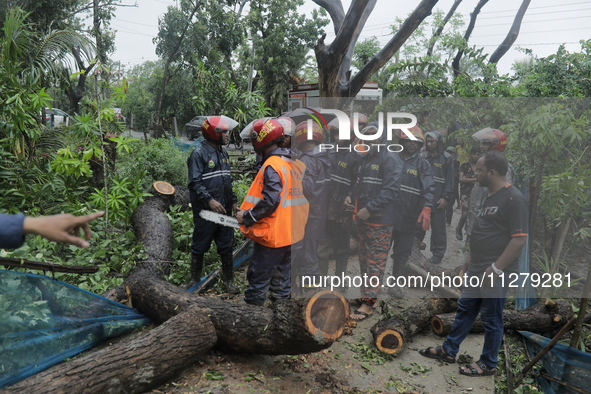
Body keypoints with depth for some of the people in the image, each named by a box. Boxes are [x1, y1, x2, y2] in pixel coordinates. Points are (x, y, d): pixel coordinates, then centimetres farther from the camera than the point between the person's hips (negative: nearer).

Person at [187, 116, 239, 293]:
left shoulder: (223, 153, 13)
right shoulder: (199, 154, -11)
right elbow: (195, 182, -17)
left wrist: (233, 201, 13)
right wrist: (210, 201, -25)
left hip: (224, 210, 7)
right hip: (205, 211, -7)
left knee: (227, 246, 11)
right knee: (200, 246, 8)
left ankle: (228, 280, 22)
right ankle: (194, 279, 24)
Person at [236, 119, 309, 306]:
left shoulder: (272, 166, -17)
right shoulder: (296, 164, 9)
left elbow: (270, 201, -26)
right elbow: (303, 197, 13)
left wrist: (247, 216, -14)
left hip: (272, 236, -8)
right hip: (293, 235, 8)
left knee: (258, 278, 4)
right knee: (282, 279, 18)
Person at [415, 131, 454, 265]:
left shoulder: (447, 158, 0)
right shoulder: (424, 157, 12)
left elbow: (449, 179, -2)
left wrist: (445, 197, -9)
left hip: (437, 199, -4)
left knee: (438, 227, 2)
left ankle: (438, 254, 12)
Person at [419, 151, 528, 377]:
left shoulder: (514, 199, -19)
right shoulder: (489, 196, 11)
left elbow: (520, 239, -23)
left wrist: (496, 268, -24)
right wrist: (471, 257, 20)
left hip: (496, 273, -9)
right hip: (476, 270, 9)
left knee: (492, 320, 7)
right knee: (464, 310, 18)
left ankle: (488, 364, 25)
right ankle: (448, 351, 32)